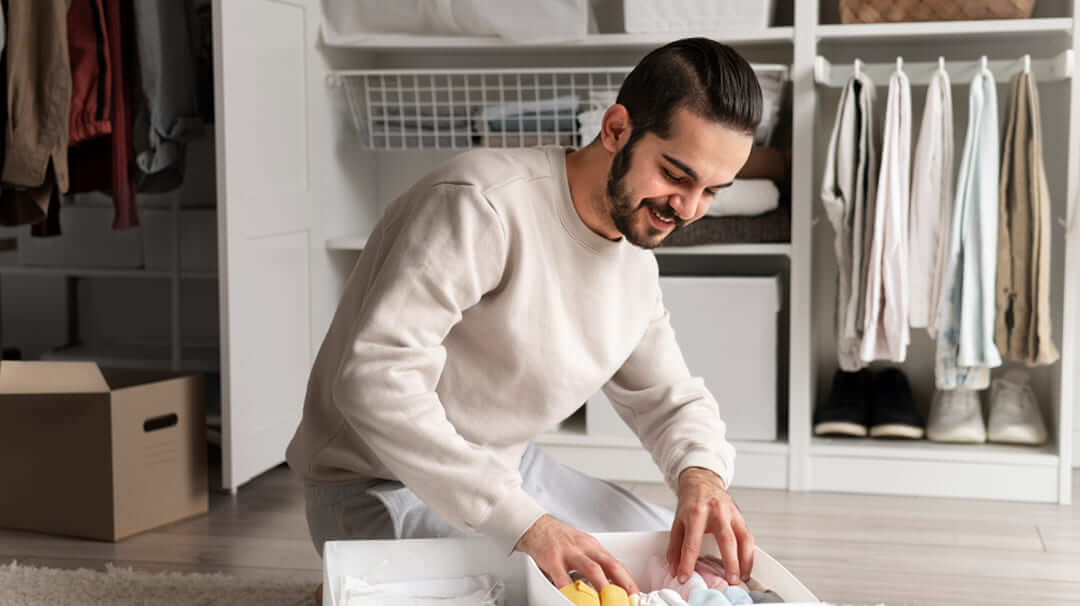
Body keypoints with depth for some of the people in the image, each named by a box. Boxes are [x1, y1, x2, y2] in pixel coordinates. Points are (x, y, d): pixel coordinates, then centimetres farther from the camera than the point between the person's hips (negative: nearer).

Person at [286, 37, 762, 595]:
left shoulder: (636, 264, 2)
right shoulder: (481, 206, -28)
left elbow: (669, 398, 12)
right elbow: (375, 378, -36)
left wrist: (700, 472, -14)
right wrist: (524, 522, -40)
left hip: (510, 470, 8)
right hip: (384, 487, -8)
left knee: (687, 557, 8)